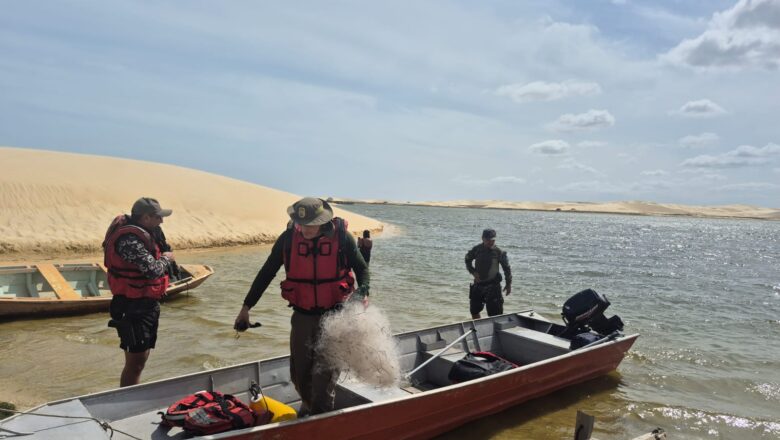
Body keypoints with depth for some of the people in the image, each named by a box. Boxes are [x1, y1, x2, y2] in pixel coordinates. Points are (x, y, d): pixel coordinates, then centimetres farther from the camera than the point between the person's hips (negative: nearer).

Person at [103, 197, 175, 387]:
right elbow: (152, 269, -27)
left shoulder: (141, 233, 9)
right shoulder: (129, 239, -23)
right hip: (133, 307, -10)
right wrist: (166, 259, -9)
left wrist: (164, 255, 2)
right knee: (135, 362, -5)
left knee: (142, 355, 20)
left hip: (147, 304, 10)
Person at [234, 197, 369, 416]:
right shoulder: (288, 238, -9)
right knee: (299, 373, 13)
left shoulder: (341, 237, -12)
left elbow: (361, 268, 3)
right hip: (302, 316, 3)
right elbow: (266, 274, 1)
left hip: (333, 315, -2)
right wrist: (246, 307, 3)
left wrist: (363, 292, -15)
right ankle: (308, 406, 42)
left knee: (325, 371, -5)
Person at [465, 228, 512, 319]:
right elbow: (468, 260, 11)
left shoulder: (499, 252, -11)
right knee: (474, 310, 14)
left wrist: (508, 284, -2)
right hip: (478, 284, 4)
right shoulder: (477, 249, -5)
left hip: (492, 285, -3)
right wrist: (473, 272, -4)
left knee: (494, 313, -4)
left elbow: (506, 268, -2)